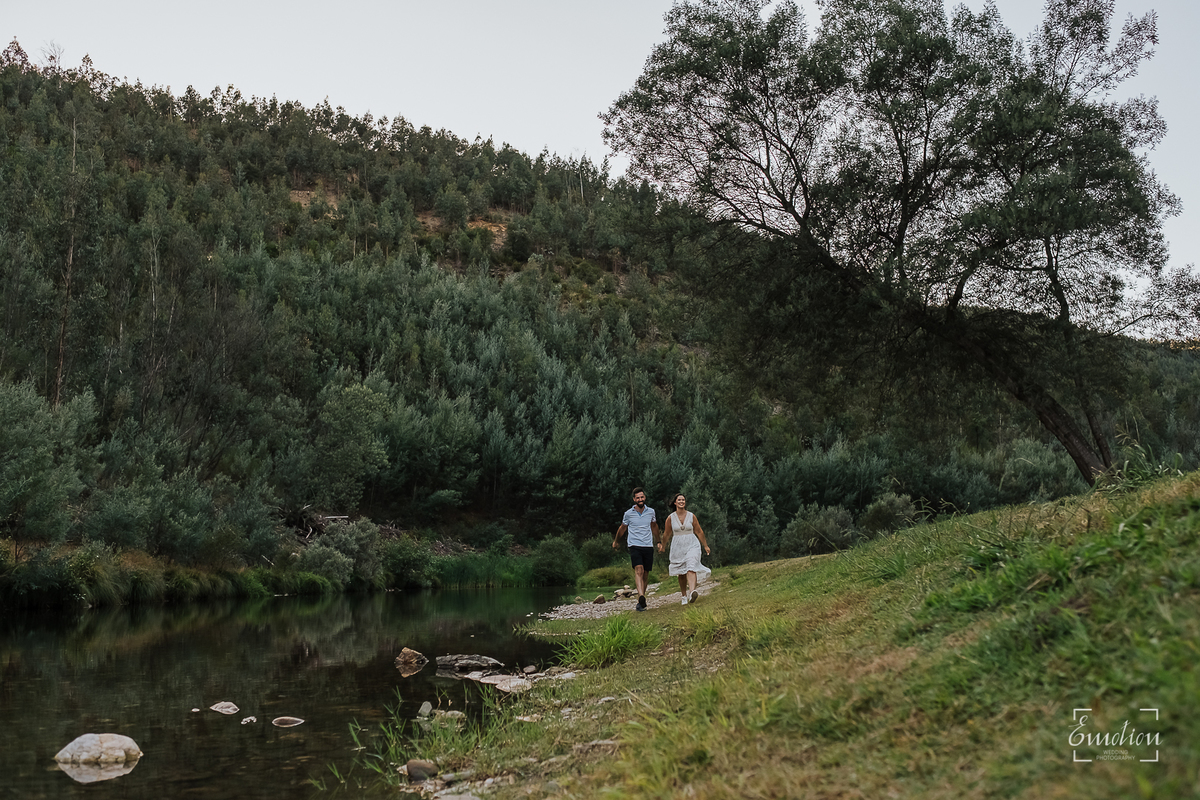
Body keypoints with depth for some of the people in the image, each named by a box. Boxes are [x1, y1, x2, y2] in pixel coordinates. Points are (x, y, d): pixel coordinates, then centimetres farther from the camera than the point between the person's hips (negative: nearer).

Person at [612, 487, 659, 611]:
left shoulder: (651, 512, 6)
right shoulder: (628, 514, 0)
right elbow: (622, 529, 17)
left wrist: (658, 542, 31)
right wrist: (615, 541, 29)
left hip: (648, 546, 3)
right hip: (634, 546, -3)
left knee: (645, 574, 5)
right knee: (639, 570, -23)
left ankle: (641, 601, 17)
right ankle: (641, 596, -39)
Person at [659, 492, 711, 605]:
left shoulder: (691, 516, 0)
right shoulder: (670, 517, 0)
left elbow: (699, 532, 9)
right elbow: (667, 534, 14)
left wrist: (705, 546, 13)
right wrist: (663, 546, 23)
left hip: (692, 545, -1)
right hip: (677, 546, 1)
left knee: (691, 568, -21)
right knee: (681, 573, 7)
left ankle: (692, 592, -39)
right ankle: (684, 596, 22)